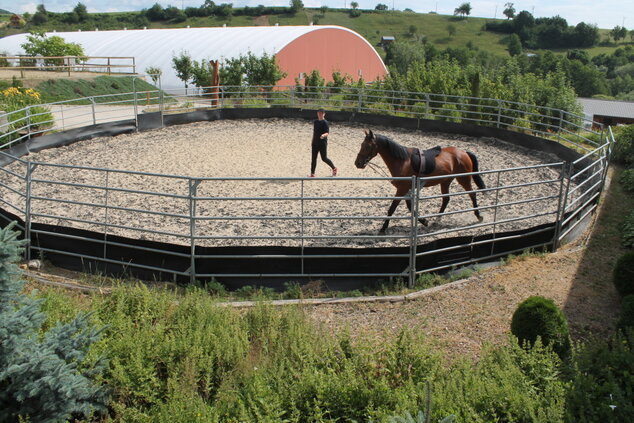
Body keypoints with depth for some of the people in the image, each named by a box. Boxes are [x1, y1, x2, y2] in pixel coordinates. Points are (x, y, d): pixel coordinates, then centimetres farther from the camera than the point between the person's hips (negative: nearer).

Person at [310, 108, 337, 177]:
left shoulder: (325, 123, -10)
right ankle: (312, 174, 8)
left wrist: (323, 135, -41)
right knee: (313, 158, 3)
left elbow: (327, 133, -19)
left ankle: (334, 168, 25)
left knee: (324, 158, 2)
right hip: (315, 143, 6)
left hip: (323, 143, -6)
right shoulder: (315, 122, 11)